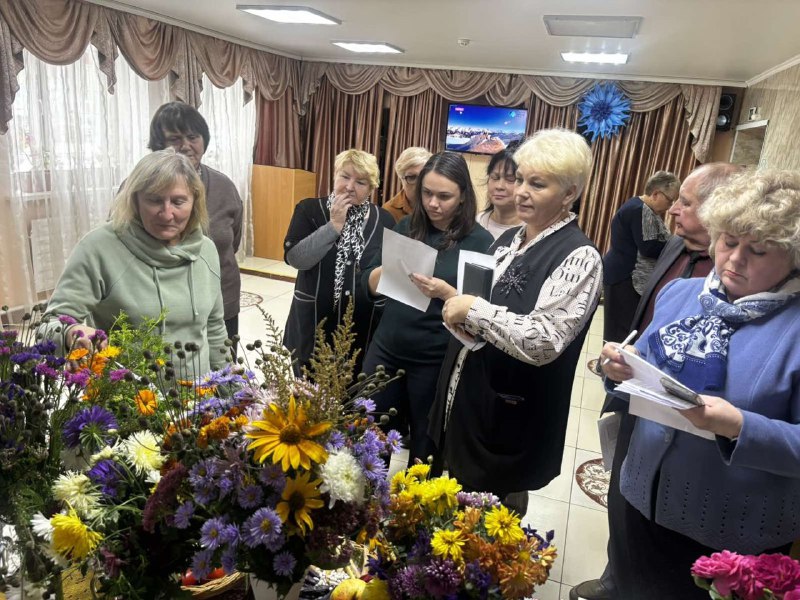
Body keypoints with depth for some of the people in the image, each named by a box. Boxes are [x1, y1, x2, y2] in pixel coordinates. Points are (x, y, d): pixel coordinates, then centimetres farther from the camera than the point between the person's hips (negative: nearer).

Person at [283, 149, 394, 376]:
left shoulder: (384, 219, 2)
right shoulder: (310, 210, -2)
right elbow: (295, 258, -16)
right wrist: (334, 225, -18)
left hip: (365, 329, 1)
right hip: (314, 325, -1)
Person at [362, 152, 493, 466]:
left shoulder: (480, 241, -9)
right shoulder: (407, 227, 3)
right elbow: (370, 284, 6)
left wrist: (445, 293, -25)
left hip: (436, 361, -4)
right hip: (386, 349, 4)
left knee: (426, 446, 15)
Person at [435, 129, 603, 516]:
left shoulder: (578, 258, -18)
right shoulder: (509, 239, 7)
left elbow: (543, 342, -28)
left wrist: (472, 309, -22)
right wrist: (456, 301, -5)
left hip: (508, 422, -7)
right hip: (462, 402, 8)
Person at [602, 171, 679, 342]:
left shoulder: (640, 208, 16)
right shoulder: (640, 210, -16)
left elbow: (648, 242, 17)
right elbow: (648, 248, -21)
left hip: (623, 274, 11)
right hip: (625, 277, -11)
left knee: (619, 326, 13)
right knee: (625, 327, -7)